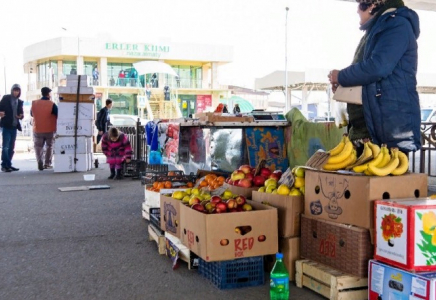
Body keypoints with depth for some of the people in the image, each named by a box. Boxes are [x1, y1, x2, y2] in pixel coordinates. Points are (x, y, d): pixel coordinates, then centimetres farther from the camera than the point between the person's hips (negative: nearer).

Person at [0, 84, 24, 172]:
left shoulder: (20, 102, 12)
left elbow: (21, 112, 16)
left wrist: (21, 116, -6)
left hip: (14, 126, 5)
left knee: (11, 147, 9)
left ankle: (8, 165, 16)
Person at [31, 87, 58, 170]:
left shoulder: (34, 103, -2)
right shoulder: (52, 105, -13)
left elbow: (31, 114, 12)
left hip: (37, 130, 2)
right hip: (50, 130, -2)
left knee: (38, 146, 11)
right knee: (49, 146, 15)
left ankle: (39, 162, -9)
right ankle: (47, 164, 16)